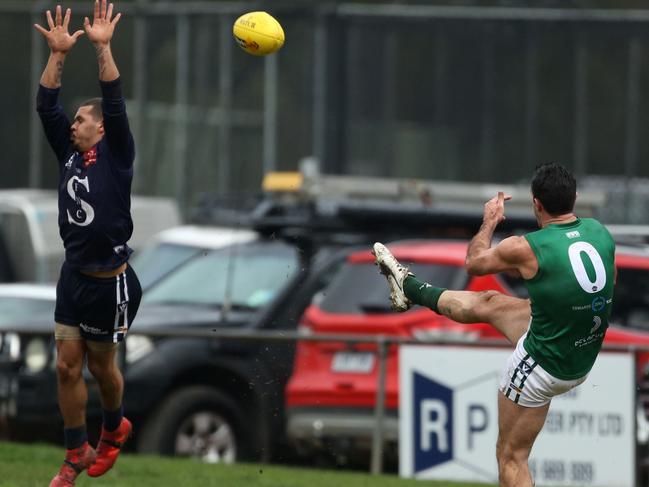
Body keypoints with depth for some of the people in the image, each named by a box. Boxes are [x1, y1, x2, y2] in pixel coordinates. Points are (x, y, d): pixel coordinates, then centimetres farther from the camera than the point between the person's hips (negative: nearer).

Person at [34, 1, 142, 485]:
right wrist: (59, 54, -8)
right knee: (67, 367, 4)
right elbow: (46, 106, 1)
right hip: (73, 276, 5)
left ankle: (115, 429, 36)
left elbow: (115, 103, -19)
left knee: (101, 364, 10)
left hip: (109, 281, -5)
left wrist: (103, 47, -25)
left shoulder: (115, 155, -7)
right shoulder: (69, 154, 6)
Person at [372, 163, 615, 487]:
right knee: (488, 303, 24)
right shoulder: (599, 232, -8)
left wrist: (490, 221, 15)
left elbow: (474, 263, -1)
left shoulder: (526, 248, -24)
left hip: (542, 367, -7)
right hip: (583, 360, 7)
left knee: (511, 458, 9)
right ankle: (408, 287, 45)